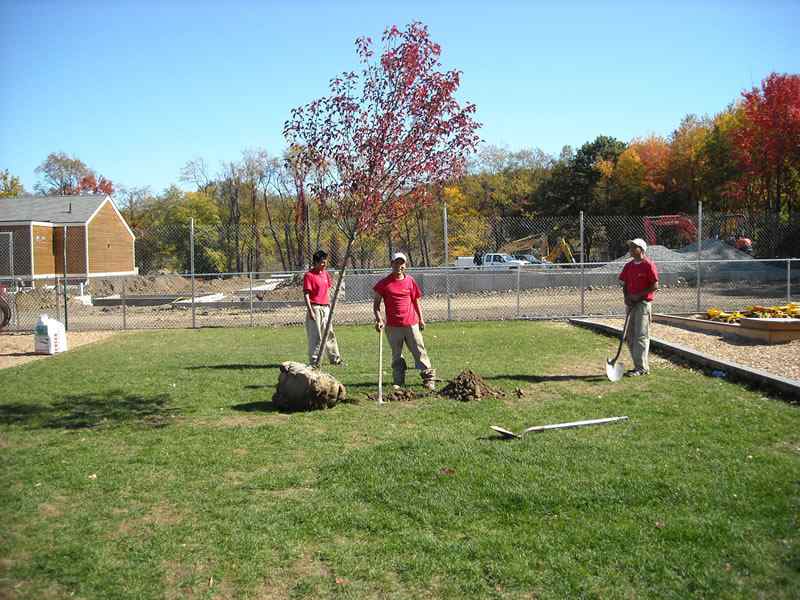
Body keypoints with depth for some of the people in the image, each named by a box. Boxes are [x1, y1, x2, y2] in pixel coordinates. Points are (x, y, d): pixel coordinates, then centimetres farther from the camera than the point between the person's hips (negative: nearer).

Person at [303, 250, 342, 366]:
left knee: (330, 334, 13)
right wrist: (310, 311, -18)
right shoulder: (309, 275, -10)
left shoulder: (326, 274, 12)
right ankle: (314, 361, 4)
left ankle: (335, 359, 21)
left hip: (326, 307, 7)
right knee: (315, 336, -4)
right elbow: (306, 294, -13)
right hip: (315, 308, -7)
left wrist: (329, 305, 16)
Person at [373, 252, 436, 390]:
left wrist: (421, 319, 9)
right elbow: (376, 303, 3)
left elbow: (416, 301, 13)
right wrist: (379, 320, -9)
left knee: (419, 351, 2)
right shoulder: (384, 283, 1)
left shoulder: (410, 281, 6)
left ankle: (429, 377, 6)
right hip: (393, 326, 0)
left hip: (411, 323, 1)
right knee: (396, 355, 7)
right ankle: (399, 381, 15)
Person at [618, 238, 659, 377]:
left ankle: (641, 368, -2)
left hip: (643, 303, -8)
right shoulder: (628, 266, 13)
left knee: (641, 336, -7)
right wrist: (626, 297, -2)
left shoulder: (649, 265, -8)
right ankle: (641, 365, 19)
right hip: (630, 303, 8)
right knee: (630, 337, 9)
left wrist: (638, 295, -15)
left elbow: (655, 286, -12)